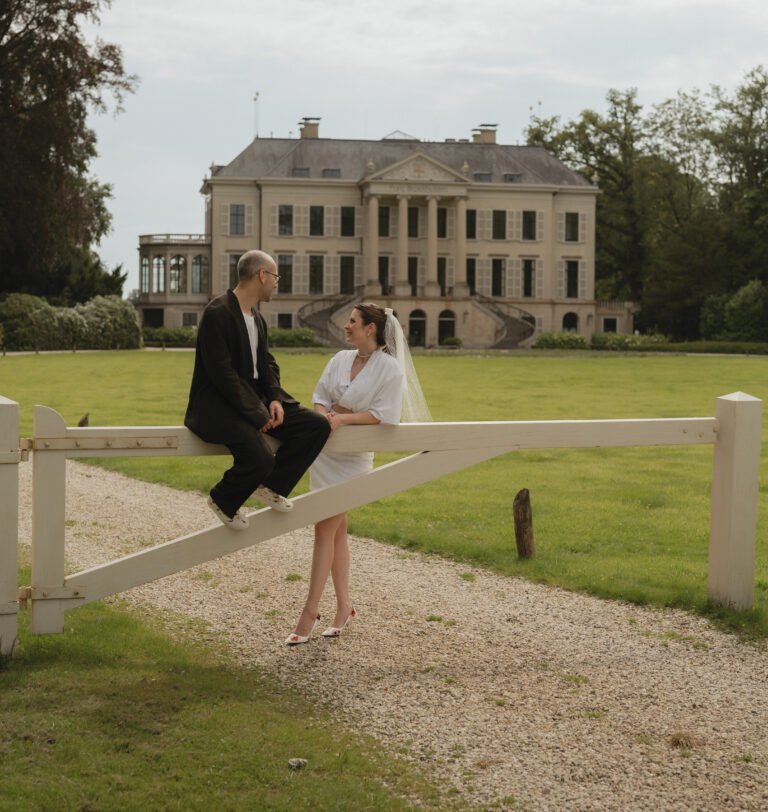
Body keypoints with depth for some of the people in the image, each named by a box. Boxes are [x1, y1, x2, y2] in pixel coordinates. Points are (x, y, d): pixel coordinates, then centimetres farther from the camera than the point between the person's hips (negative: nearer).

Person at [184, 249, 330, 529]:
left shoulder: (257, 318, 13)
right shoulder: (217, 313, -17)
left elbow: (266, 363, 16)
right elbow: (222, 373, -22)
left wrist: (274, 398, -5)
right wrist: (257, 413, -22)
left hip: (254, 399, 9)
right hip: (216, 406, -9)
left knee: (317, 425, -5)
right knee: (260, 457, -31)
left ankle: (270, 485, 6)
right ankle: (224, 500, -1)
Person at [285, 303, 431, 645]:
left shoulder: (390, 368, -12)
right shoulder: (340, 359, 4)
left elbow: (380, 414, -16)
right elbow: (320, 396, 4)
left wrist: (342, 418, -25)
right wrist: (324, 413, -17)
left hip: (352, 456, -6)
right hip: (324, 447, 6)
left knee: (325, 530, -7)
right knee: (337, 530, 11)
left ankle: (309, 613, -2)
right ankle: (344, 607, 22)